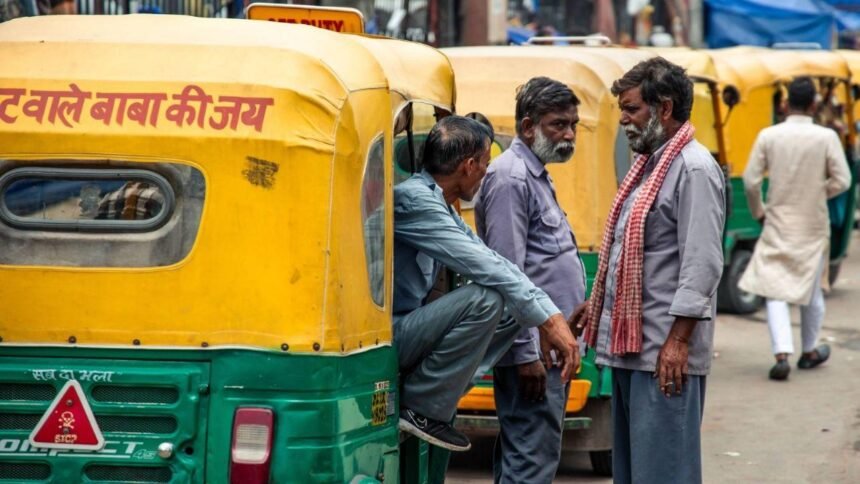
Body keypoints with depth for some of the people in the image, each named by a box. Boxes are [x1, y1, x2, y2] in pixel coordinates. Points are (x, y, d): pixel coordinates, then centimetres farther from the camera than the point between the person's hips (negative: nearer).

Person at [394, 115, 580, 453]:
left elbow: (493, 262, 10)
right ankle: (421, 409, -14)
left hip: (407, 328, 10)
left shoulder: (439, 206, 13)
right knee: (484, 298, -25)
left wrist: (549, 316, 1)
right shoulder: (412, 200, -19)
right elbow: (484, 266, -23)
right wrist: (548, 318, -21)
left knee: (514, 307, 6)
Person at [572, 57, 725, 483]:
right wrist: (597, 302, 22)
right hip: (630, 343, 10)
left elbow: (702, 264, -19)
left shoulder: (694, 169, -13)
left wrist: (679, 339, -22)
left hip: (664, 351, -10)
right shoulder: (648, 164, 18)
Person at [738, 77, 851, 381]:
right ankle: (810, 352, 33)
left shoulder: (768, 136, -7)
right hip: (813, 225, 0)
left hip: (778, 223, 0)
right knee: (811, 288, 17)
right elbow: (842, 180, -11)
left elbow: (750, 181, -5)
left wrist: (758, 212, 11)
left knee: (776, 290, -1)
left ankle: (782, 354, -18)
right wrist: (819, 193, 8)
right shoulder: (826, 138, -11)